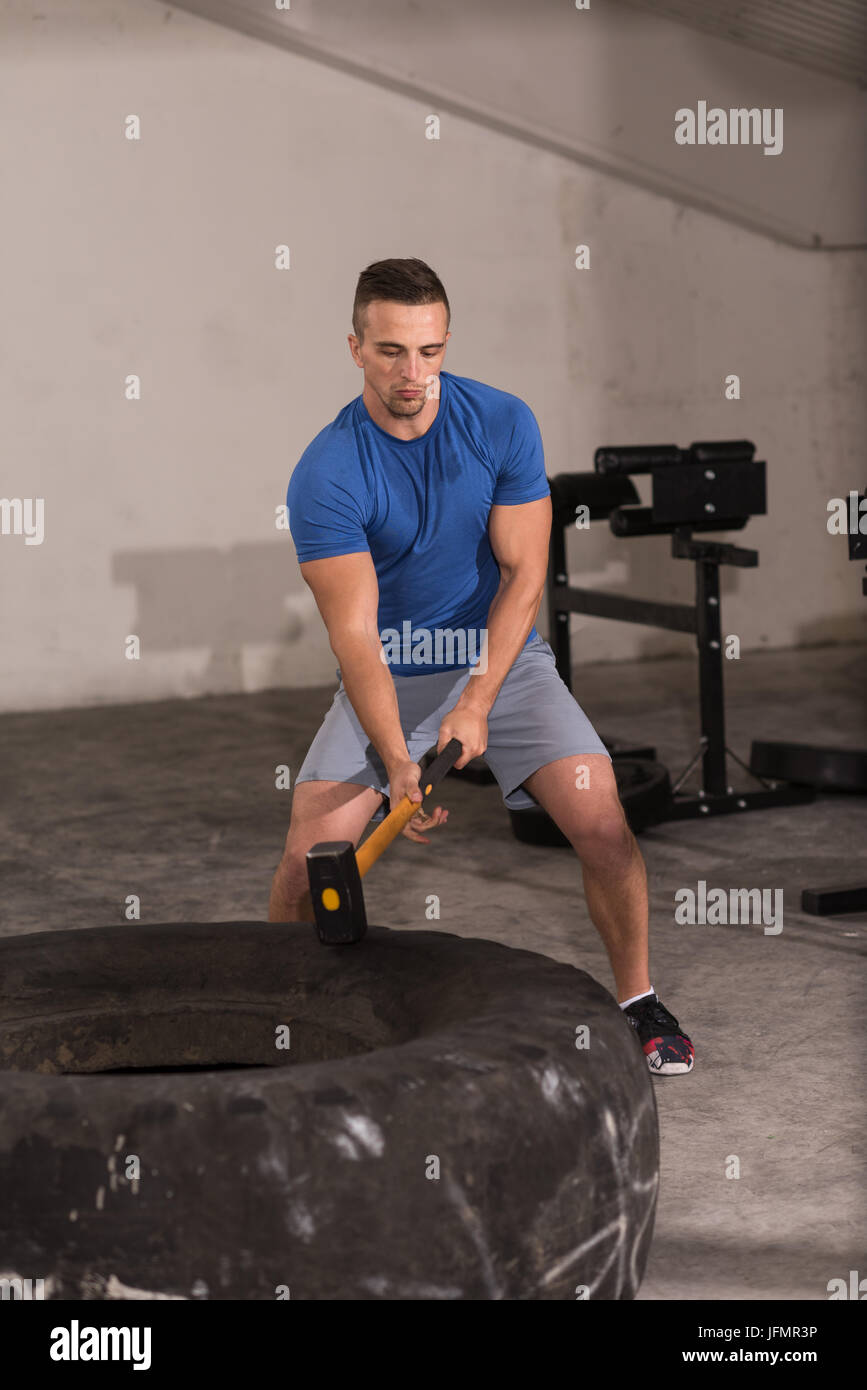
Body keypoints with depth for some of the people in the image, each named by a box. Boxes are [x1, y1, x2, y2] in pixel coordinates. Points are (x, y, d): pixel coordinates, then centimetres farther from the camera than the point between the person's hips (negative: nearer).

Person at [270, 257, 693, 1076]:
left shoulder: (503, 424, -10)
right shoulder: (325, 475, -18)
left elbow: (523, 573, -9)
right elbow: (354, 631, -22)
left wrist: (475, 704, -21)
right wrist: (398, 764, -34)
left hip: (501, 656, 1)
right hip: (387, 673, -1)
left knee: (602, 822, -15)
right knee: (313, 845, -18)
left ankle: (638, 999, 7)